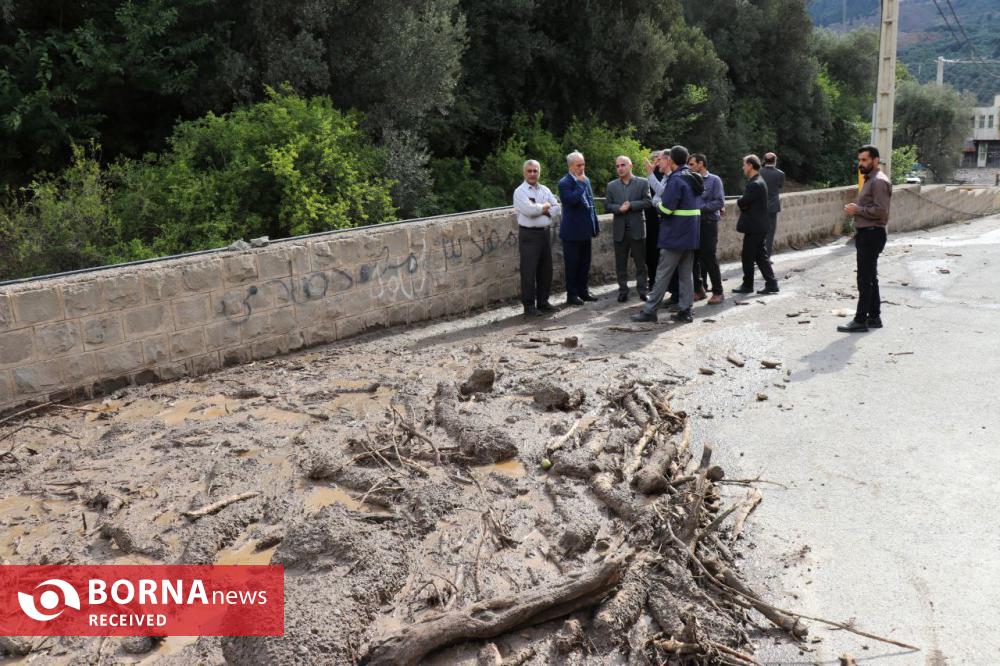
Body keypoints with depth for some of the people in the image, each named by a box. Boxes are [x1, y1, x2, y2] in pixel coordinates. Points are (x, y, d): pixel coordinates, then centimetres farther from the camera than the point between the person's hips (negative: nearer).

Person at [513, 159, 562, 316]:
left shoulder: (545, 190, 14)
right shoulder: (520, 191, -5)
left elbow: (556, 209, 5)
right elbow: (530, 210, -20)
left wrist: (542, 210, -10)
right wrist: (545, 206, -5)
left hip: (545, 233, 6)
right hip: (529, 235, -6)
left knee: (546, 270, 10)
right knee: (529, 271, -4)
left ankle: (543, 301, 22)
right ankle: (529, 306, 2)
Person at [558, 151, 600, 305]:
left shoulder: (586, 180, 11)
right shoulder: (564, 183, -11)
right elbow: (571, 200, -28)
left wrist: (595, 226, 16)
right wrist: (580, 183, -21)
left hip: (586, 230, 7)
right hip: (572, 232, -7)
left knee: (585, 263, 13)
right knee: (572, 264, 2)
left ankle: (583, 290, 24)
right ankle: (571, 294, 11)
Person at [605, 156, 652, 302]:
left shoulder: (642, 183, 2)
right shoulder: (611, 185, 10)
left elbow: (648, 202, -6)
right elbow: (607, 205, 4)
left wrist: (631, 205, -15)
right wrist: (619, 208, -15)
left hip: (637, 229, -2)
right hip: (619, 230, 2)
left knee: (640, 263, 4)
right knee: (620, 263, 6)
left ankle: (642, 290, 12)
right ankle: (623, 291, 15)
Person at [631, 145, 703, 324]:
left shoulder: (676, 179, -16)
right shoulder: (694, 178, 13)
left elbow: (666, 208, -20)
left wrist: (659, 205, 2)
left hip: (674, 235, -8)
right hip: (691, 235, 8)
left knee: (662, 274, -4)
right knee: (686, 274, 10)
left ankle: (649, 310, 1)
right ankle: (685, 310, 11)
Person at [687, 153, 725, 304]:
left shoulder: (714, 180, -3)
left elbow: (720, 202, -11)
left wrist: (700, 207, -17)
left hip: (708, 223, -4)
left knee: (709, 258, -4)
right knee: (695, 257, 7)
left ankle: (718, 292, 6)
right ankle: (698, 288, 18)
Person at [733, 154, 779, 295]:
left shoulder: (754, 184, -19)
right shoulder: (759, 182, 14)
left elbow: (742, 202, -19)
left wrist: (740, 201, 1)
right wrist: (743, 202, -4)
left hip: (753, 227, -10)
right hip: (759, 226, 10)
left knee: (747, 257, 1)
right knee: (761, 256, 12)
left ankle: (747, 286, 10)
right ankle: (771, 284, 12)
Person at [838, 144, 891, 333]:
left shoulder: (879, 181, -14)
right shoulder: (870, 180, 18)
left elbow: (880, 211, -22)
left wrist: (857, 209, -16)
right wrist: (855, 210, 10)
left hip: (872, 235, -11)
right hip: (866, 234, 11)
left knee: (865, 280, -8)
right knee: (870, 278, 15)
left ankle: (860, 320, -6)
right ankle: (874, 317, 22)